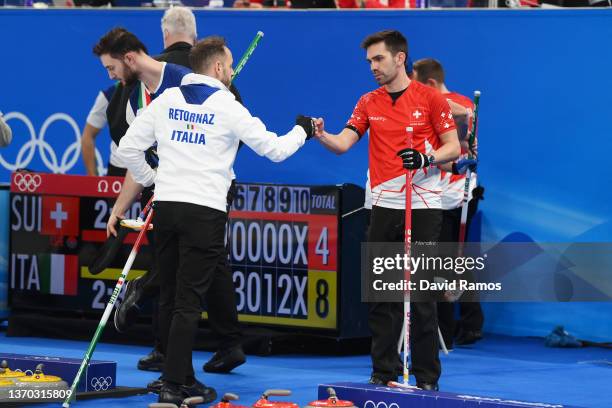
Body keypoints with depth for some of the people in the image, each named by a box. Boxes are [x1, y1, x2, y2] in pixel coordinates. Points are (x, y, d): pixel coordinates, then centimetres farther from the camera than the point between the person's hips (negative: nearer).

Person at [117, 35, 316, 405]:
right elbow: (273, 149, 0)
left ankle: (181, 376, 23)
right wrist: (302, 131, 19)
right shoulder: (228, 108, -5)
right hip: (205, 211, -5)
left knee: (170, 297, 14)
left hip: (166, 207, 5)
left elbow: (129, 147, 7)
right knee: (189, 301, -4)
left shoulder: (166, 100, 7)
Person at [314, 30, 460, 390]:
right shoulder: (369, 103, 11)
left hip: (423, 207, -4)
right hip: (384, 207, 4)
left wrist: (426, 158, -19)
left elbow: (453, 148, -1)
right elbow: (343, 143, 1)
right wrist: (320, 134, -18)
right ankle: (384, 371, 12)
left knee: (421, 294, -3)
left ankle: (427, 377, 3)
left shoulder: (430, 98, 0)